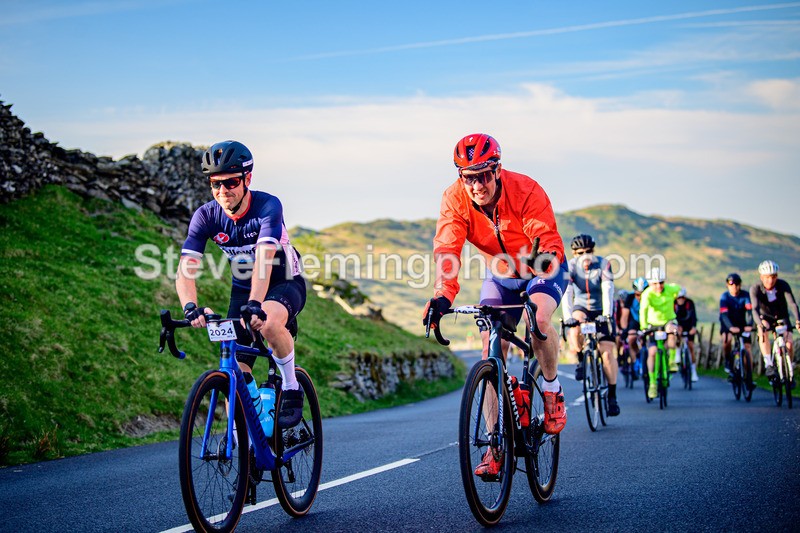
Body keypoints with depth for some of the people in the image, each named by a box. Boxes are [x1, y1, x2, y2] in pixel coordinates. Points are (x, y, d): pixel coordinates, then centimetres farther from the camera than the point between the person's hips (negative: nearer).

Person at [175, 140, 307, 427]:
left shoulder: (268, 206, -27)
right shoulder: (205, 216, -17)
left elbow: (263, 259, -41)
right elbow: (185, 270, -27)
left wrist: (255, 304, -56)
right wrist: (191, 307, -46)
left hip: (284, 284, -4)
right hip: (242, 289, 4)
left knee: (269, 323, -37)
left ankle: (291, 389, -14)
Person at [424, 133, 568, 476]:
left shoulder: (526, 191, -30)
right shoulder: (455, 199, -22)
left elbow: (550, 242, -35)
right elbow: (447, 250, -29)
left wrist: (542, 264, -58)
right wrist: (442, 295, -45)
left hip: (543, 271, -3)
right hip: (501, 274, 3)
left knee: (537, 319, -33)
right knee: (491, 349, -9)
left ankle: (553, 390, -3)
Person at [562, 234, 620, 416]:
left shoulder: (603, 265, -17)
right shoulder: (570, 266, -15)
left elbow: (607, 291, -27)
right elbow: (566, 292, -27)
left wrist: (607, 314, -42)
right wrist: (567, 316, -42)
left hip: (601, 311, -1)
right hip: (581, 308, 1)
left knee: (607, 352, -13)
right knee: (576, 320, -36)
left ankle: (612, 396, -3)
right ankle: (581, 360, -11)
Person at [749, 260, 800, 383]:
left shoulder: (783, 285, -23)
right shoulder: (755, 288, -24)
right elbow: (755, 309, -36)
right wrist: (760, 324, -55)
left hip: (782, 317, 1)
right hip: (766, 317, -1)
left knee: (788, 344, -16)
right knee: (763, 331, -34)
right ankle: (769, 365, -38)